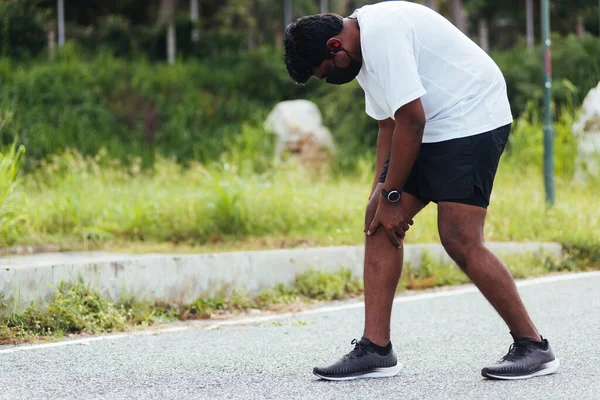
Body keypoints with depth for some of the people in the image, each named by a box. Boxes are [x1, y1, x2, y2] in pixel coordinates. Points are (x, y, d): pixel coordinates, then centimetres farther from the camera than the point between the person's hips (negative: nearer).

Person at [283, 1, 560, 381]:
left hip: (473, 119, -10)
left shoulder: (380, 34, -20)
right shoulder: (364, 50, 13)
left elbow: (411, 121, -21)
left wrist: (392, 196, -14)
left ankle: (533, 347, -5)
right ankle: (376, 349, 1)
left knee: (460, 239, -17)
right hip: (433, 131, 10)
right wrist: (380, 190, 6)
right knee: (378, 221, 2)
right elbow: (389, 123, 18)